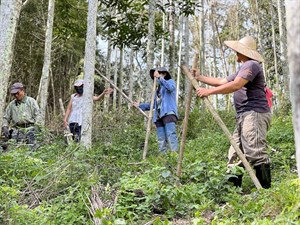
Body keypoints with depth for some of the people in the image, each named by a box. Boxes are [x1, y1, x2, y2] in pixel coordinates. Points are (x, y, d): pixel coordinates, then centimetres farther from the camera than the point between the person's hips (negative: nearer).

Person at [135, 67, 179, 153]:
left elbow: (170, 88, -14)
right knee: (161, 140, -4)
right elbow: (154, 104, 32)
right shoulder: (158, 89, 31)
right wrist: (140, 106, 29)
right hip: (159, 116, 7)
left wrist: (159, 78, -12)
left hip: (168, 113, -7)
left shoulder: (170, 81, 13)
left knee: (170, 135, -22)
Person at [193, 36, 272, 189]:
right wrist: (199, 77, 31)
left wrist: (209, 91, -17)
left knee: (256, 154, -17)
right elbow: (221, 82, 32)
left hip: (254, 114, -11)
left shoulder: (251, 65, -6)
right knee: (235, 155, 8)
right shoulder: (244, 68, 28)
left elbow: (235, 85, -19)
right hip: (244, 116, 11)